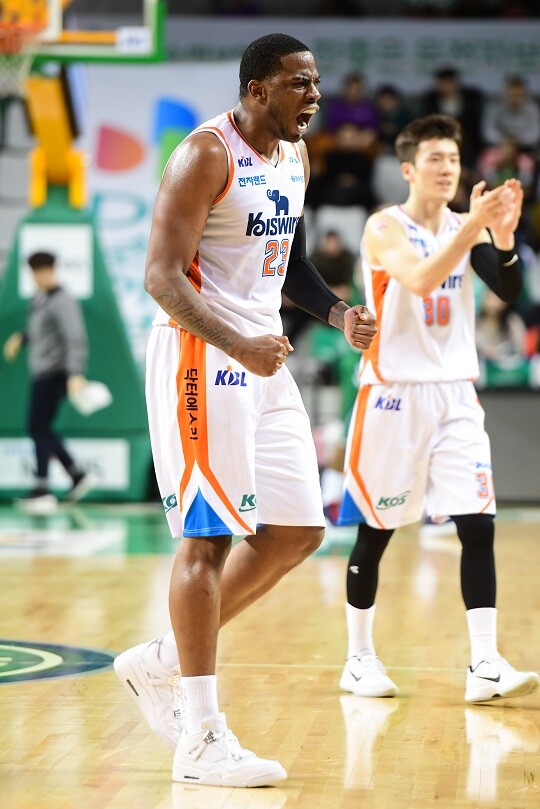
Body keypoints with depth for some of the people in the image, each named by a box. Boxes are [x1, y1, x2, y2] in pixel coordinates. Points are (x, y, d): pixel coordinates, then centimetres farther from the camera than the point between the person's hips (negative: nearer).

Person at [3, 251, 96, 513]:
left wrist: (76, 374, -34)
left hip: (53, 374, -9)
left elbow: (76, 338, -24)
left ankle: (43, 491, -8)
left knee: (39, 428, -9)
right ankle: (78, 475, 19)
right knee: (41, 430, 12)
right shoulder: (39, 299, 12)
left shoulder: (62, 301, -16)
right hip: (41, 374, 9)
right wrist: (20, 337, 12)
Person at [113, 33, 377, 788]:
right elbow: (162, 275, -20)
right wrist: (236, 345, -32)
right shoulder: (206, 156, -15)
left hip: (264, 358, 9)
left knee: (298, 532, 8)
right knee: (212, 536, -8)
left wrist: (337, 312, 6)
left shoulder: (296, 156, 11)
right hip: (200, 357, -9)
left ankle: (160, 662, 21)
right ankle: (200, 740, -3)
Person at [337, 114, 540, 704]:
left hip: (455, 394, 4)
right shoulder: (385, 228, -8)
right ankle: (359, 658, 19)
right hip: (394, 393, -4)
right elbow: (421, 280, -26)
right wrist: (473, 227, -34)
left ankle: (484, 666, -10)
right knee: (375, 529, 5)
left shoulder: (464, 228, 8)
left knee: (478, 524, -7)